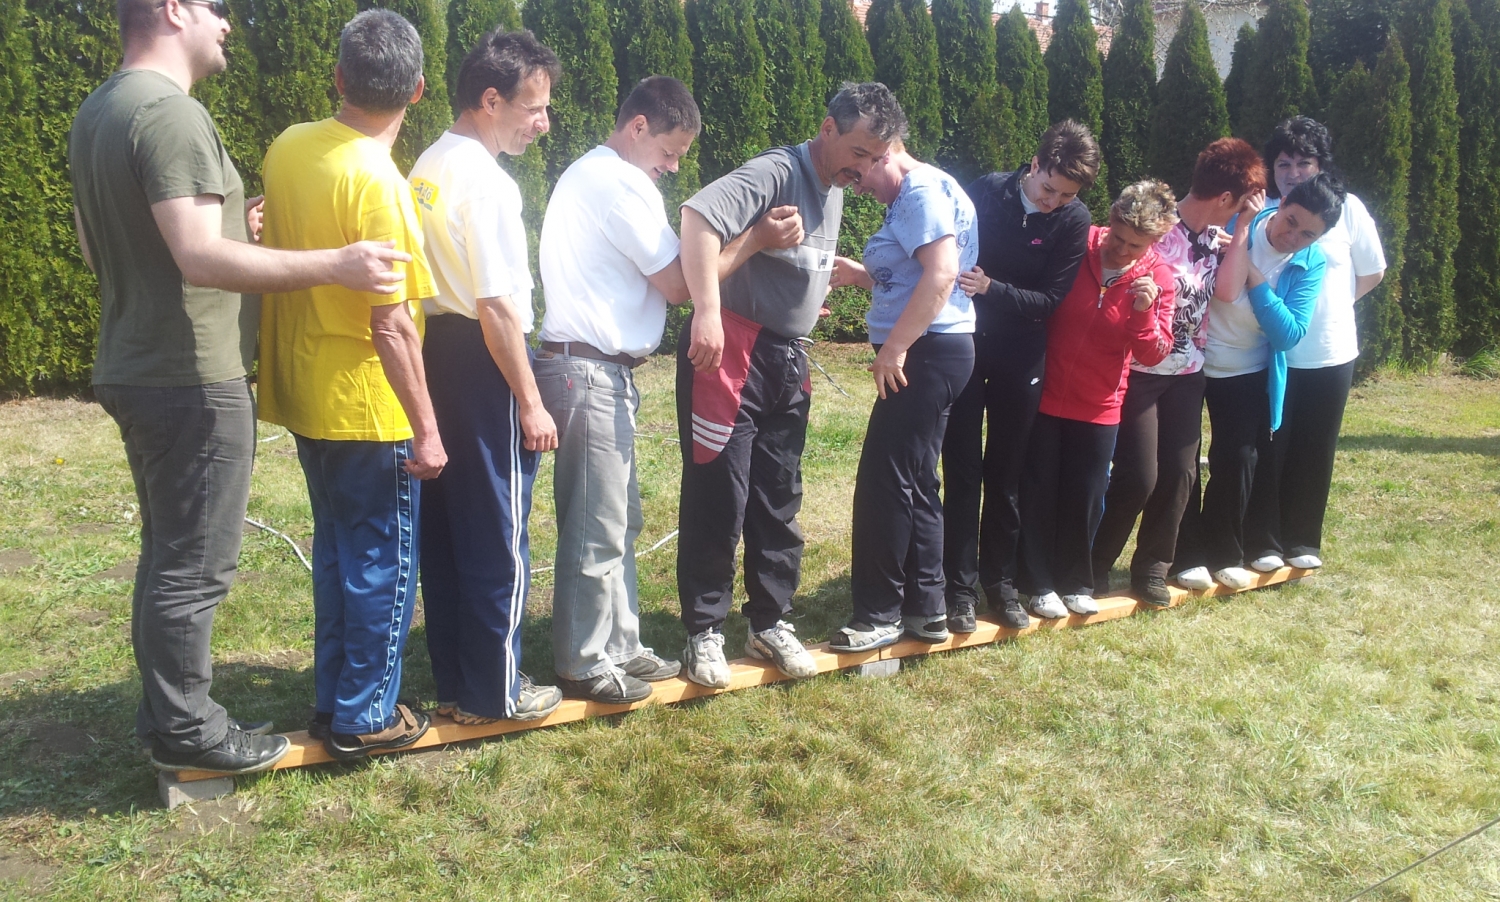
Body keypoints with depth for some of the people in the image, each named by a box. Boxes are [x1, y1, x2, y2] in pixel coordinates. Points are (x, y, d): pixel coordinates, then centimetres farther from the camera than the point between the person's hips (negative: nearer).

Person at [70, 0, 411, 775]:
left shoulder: (96, 113, 13)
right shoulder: (170, 111, -18)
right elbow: (201, 257, -26)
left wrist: (225, 230, 26)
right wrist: (334, 265, -26)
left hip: (136, 370, 10)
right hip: (192, 379, -10)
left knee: (169, 555, 18)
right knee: (194, 567, 1)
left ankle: (166, 715, 29)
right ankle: (187, 731, 13)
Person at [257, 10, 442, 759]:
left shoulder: (286, 148, 1)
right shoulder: (377, 182, -21)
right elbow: (391, 325, -21)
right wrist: (426, 428, -16)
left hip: (305, 394, 8)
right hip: (366, 407, -7)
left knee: (336, 551, 20)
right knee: (381, 563, 7)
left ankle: (333, 699, 31)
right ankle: (364, 718, 19)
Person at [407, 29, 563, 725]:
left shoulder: (429, 166, 12)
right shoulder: (486, 182, -16)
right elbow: (498, 308, -20)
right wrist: (531, 402, -14)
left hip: (435, 354, 9)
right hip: (481, 365, -9)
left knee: (443, 531, 14)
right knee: (498, 538, 3)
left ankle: (453, 683, 27)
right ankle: (496, 690, 15)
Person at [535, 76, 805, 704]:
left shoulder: (591, 174, 19)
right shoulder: (621, 182, -14)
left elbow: (655, 274, 16)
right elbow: (678, 282, -14)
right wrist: (757, 239, -6)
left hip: (599, 371, 11)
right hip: (591, 372, -11)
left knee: (617, 520, 15)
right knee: (596, 528, -1)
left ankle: (618, 646, 25)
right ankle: (584, 665, 11)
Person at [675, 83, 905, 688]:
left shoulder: (834, 192, 14)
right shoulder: (776, 173, -15)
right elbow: (699, 214, -31)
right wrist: (707, 311, -38)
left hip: (787, 361, 8)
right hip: (731, 352, -8)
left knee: (779, 499, 12)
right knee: (718, 496, -3)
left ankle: (770, 624, 24)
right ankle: (704, 632, 11)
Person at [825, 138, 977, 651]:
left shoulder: (923, 191, -11)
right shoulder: (908, 199, 20)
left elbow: (941, 274, -24)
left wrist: (893, 347, -23)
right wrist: (861, 276, 12)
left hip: (928, 353, -11)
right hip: (924, 355, 11)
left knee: (884, 482, -8)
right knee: (914, 482, 13)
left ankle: (879, 615, 1)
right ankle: (925, 608, 20)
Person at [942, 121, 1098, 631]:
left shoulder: (1074, 221, -8)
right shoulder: (988, 192, -9)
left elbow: (1048, 299, -11)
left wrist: (991, 288, -24)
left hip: (1021, 354, 1)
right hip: (963, 344, -1)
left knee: (1006, 474, 9)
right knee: (962, 472, 0)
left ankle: (1000, 580, 22)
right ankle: (960, 587, 8)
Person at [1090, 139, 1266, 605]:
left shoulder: (1214, 234, 6)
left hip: (1186, 372, 7)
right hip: (1141, 370, -7)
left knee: (1180, 472, 6)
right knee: (1137, 475, -7)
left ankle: (1151, 567, 20)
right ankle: (1094, 565, 11)